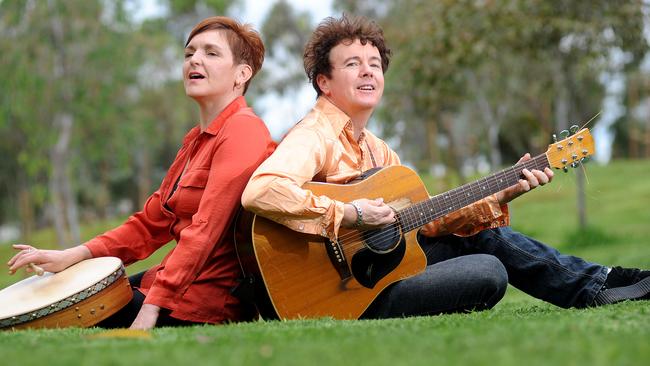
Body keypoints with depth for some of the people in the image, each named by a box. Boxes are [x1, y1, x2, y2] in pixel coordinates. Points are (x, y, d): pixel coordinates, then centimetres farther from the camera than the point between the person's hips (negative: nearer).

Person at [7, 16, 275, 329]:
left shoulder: (243, 130, -14)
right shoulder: (196, 139, 17)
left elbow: (204, 231, -23)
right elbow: (151, 222, 14)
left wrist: (150, 308, -27)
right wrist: (72, 256, 2)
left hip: (203, 307, -9)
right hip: (179, 285, 9)